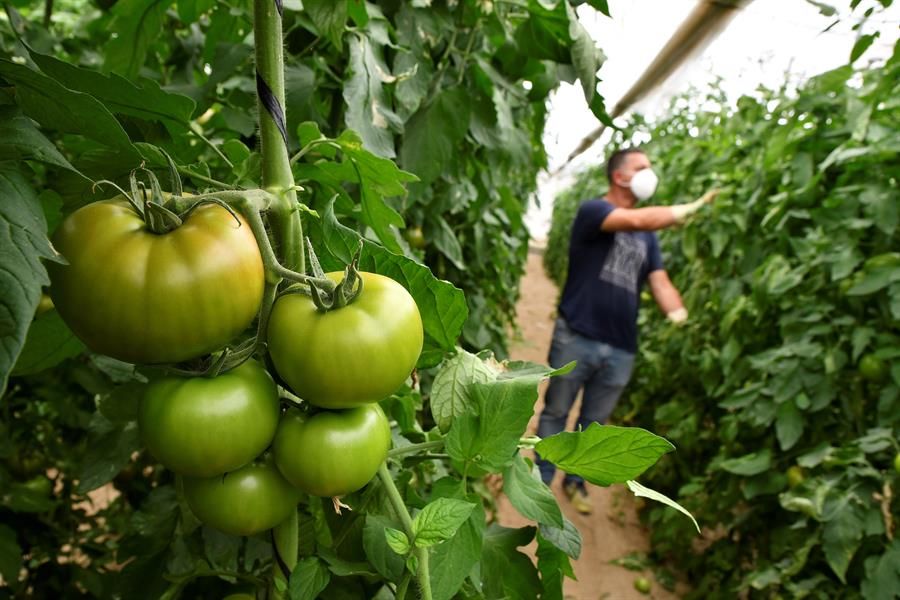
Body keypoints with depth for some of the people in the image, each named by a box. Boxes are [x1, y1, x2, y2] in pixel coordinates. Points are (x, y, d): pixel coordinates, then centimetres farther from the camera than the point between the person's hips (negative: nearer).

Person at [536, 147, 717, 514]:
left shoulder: (647, 236, 12)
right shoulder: (592, 211, -7)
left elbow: (660, 283, 4)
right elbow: (638, 220, -25)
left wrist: (682, 319, -14)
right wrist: (693, 207, -18)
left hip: (621, 349, 5)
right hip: (576, 338, -5)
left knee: (594, 421, 17)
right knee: (555, 413, 10)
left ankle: (575, 481, 36)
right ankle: (541, 480, 27)